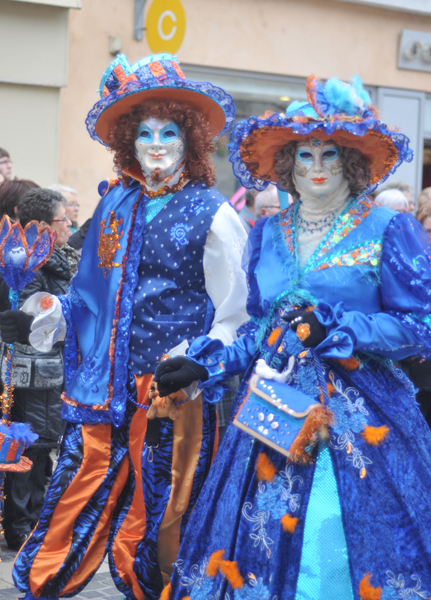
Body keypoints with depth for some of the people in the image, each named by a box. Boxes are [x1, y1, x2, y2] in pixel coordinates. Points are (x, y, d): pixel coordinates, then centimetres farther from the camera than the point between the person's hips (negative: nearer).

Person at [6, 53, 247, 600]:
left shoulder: (212, 216, -3)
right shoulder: (115, 205, 12)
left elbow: (232, 318, -3)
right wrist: (56, 314, 8)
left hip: (172, 398, -4)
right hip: (103, 392, 5)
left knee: (150, 546, 5)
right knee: (61, 538, 4)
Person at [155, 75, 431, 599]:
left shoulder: (388, 231, 0)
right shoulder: (267, 236, 14)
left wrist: (339, 328, -14)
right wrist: (206, 364, 6)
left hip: (360, 416, -4)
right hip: (274, 412, 4)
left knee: (348, 549, -6)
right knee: (263, 546, 3)